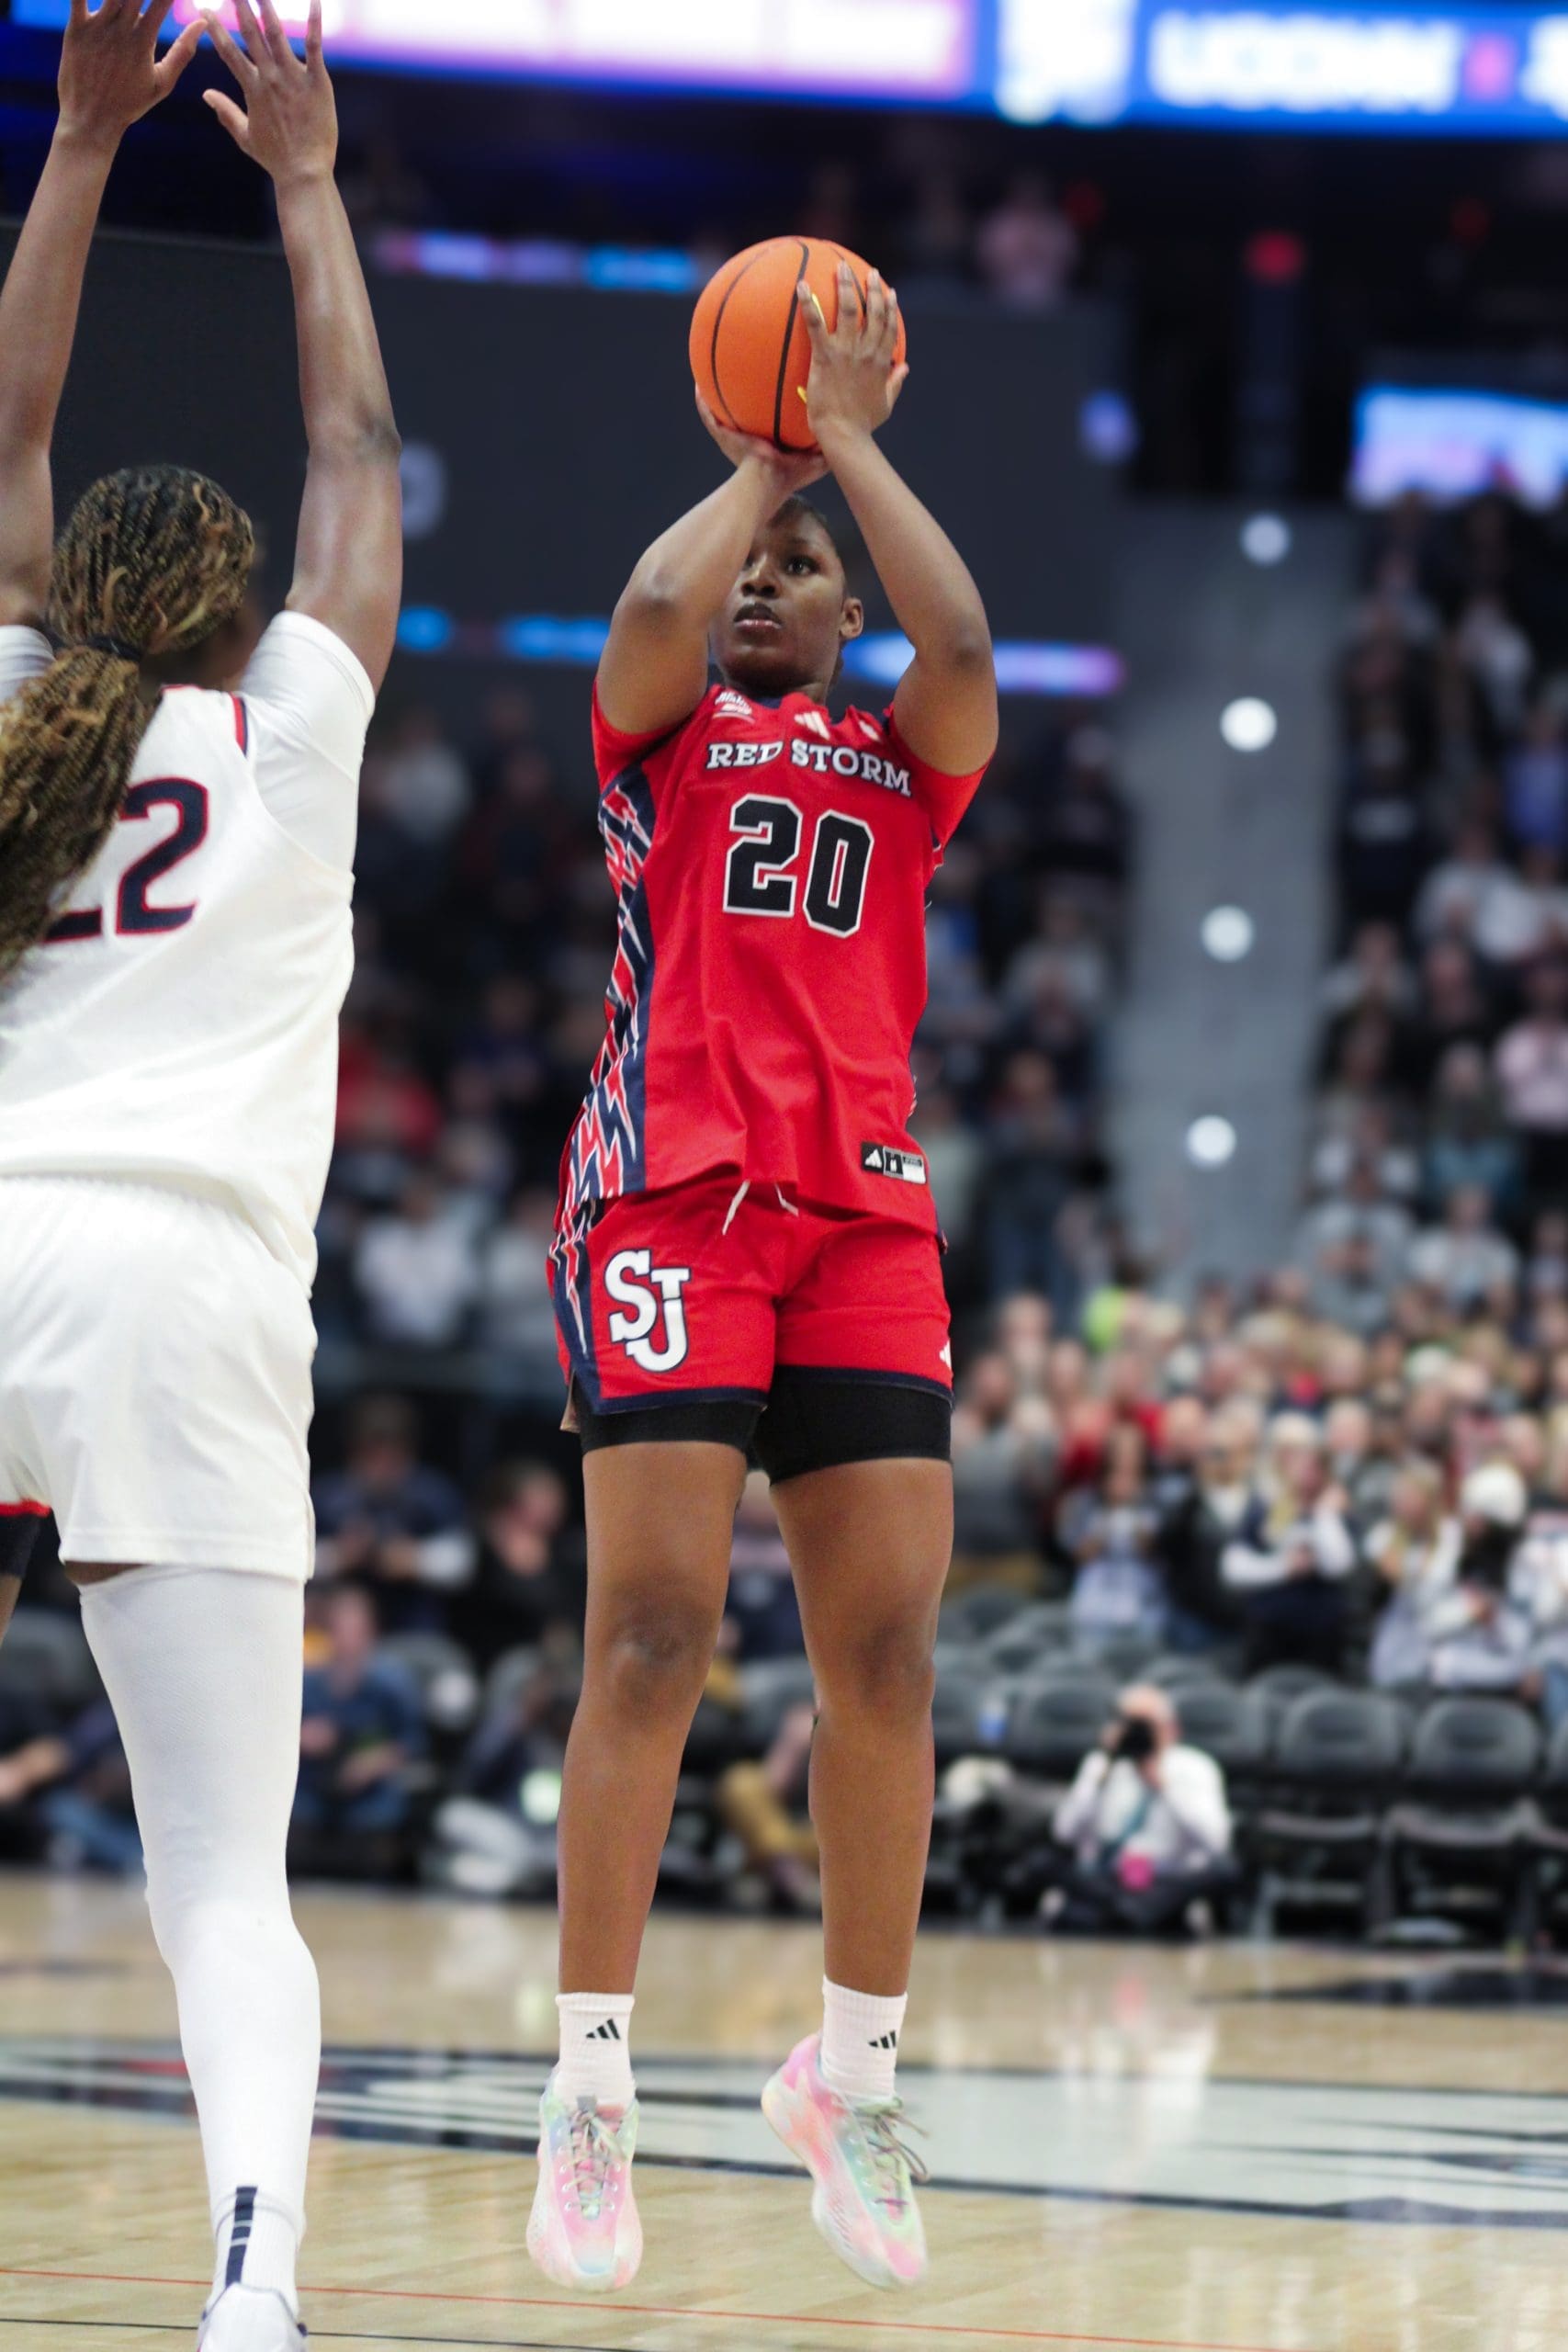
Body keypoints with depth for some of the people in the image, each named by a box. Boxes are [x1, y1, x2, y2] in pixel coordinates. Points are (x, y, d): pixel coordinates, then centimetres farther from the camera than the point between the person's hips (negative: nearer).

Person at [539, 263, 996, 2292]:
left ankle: (852, 2076, 10)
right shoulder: (663, 732, 14)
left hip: (864, 1208, 3)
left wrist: (851, 445, 4)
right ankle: (589, 2086, -10)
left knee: (887, 1649, -2)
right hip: (671, 1188, -3)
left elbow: (958, 646, -4)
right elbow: (651, 612, -10)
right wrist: (759, 458, 6)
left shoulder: (905, 759, 18)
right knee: (654, 1630, -13)